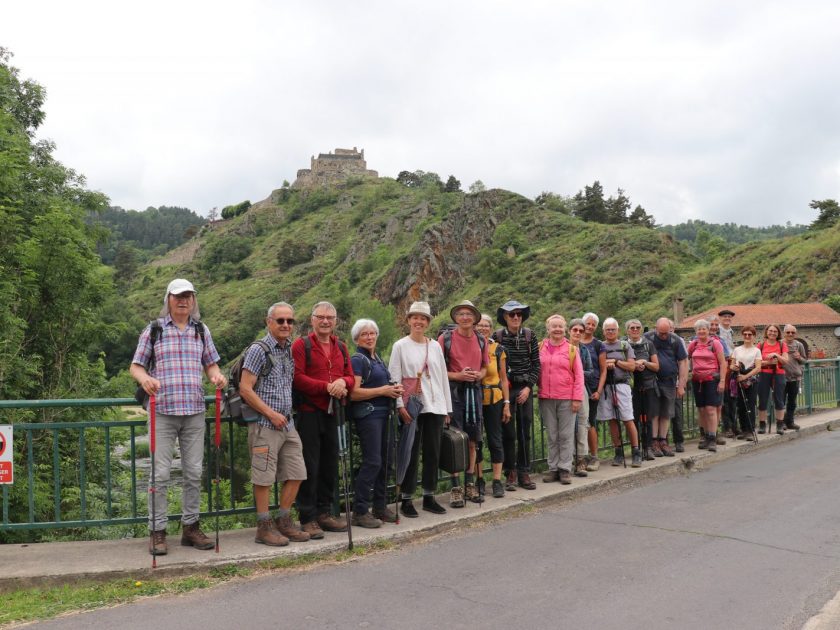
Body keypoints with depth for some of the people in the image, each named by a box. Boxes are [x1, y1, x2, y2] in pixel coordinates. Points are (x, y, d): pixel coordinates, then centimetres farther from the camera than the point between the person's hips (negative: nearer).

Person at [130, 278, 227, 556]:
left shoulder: (201, 330, 13)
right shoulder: (154, 330, 4)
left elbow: (210, 364, 18)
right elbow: (136, 366, 4)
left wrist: (217, 375, -5)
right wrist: (144, 378, -18)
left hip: (194, 411, 3)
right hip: (162, 411, -3)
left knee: (194, 472, 7)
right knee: (160, 473, -3)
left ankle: (190, 527, 19)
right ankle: (157, 531, 7)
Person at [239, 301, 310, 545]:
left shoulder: (291, 350, 12)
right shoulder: (258, 350, -9)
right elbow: (245, 388, -13)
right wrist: (271, 414, -14)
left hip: (287, 423, 7)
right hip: (265, 424, -7)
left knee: (296, 474, 9)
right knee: (264, 477, 0)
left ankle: (284, 522, 22)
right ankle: (264, 527, 12)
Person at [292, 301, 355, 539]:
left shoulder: (341, 348, 16)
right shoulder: (301, 345, -4)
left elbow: (351, 378, 14)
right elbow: (297, 378, -14)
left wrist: (343, 382, -10)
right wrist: (327, 387, -19)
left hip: (332, 413, 6)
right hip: (309, 412, -6)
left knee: (330, 465, 12)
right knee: (309, 466, -3)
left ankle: (324, 512, 24)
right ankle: (307, 518, 5)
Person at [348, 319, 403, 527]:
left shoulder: (377, 359, 18)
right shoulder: (357, 360, -7)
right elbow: (354, 393, -17)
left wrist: (394, 389, 10)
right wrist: (383, 390, -15)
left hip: (383, 413, 9)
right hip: (367, 414, -8)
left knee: (385, 461, 10)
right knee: (372, 462, -10)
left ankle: (380, 506, 21)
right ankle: (360, 512, -2)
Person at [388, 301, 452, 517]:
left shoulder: (435, 347, 11)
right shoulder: (400, 346, 0)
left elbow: (443, 377, 13)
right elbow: (394, 378, -4)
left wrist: (447, 408, 11)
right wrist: (400, 405, -14)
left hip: (435, 407, 4)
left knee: (433, 453, 7)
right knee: (411, 453, -1)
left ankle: (429, 497, 20)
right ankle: (406, 499, 10)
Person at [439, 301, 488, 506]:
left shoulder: (481, 340, 9)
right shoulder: (446, 338, -4)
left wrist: (479, 375, -3)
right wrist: (457, 376, -17)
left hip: (474, 391, 4)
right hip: (453, 391, -4)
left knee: (472, 441, 10)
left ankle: (470, 484, 21)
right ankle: (455, 487, 5)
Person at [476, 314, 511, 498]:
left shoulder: (498, 350, 4)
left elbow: (503, 378, 6)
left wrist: (507, 404, 2)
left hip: (494, 400, 0)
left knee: (495, 440, 3)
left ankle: (497, 481, 10)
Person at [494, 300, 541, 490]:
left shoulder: (529, 335, 3)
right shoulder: (497, 336, -3)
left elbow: (536, 364, 4)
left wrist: (528, 387, -4)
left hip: (525, 388, 2)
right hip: (505, 388, -2)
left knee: (525, 432, 6)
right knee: (508, 433, 0)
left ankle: (524, 473, 14)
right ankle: (511, 474, 9)